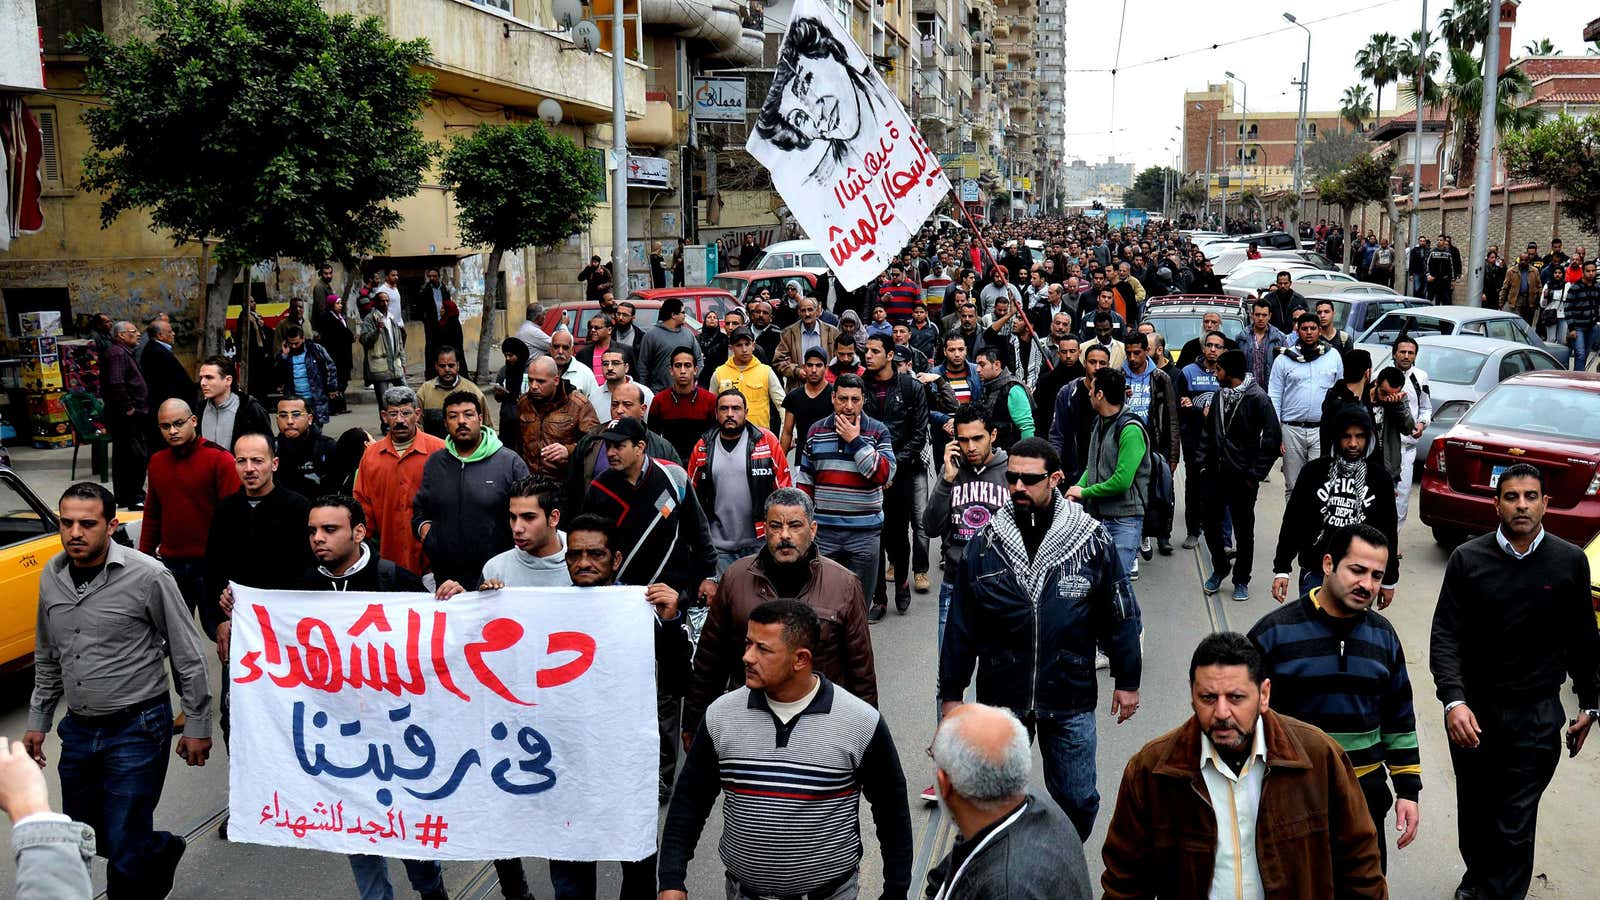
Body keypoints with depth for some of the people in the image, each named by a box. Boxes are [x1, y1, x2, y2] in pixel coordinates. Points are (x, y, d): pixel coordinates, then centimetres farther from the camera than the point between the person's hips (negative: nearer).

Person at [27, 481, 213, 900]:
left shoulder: (148, 576, -16)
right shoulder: (52, 576, 2)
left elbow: (188, 657, -9)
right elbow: (47, 658, 17)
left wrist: (197, 725, -6)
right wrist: (37, 720, 17)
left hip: (138, 728, -6)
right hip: (79, 729, 7)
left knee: (123, 849, -3)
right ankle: (163, 850, 43)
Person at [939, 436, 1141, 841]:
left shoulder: (1092, 540, -6)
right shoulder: (984, 543, -4)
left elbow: (1120, 616, 4)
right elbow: (960, 626, 1)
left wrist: (1127, 681, 7)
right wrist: (951, 692, 4)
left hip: (1071, 702, 0)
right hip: (1001, 700, 1)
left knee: (1078, 801, 11)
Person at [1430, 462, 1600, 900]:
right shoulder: (1467, 559, -6)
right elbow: (1445, 636, -9)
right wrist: (1453, 700, -21)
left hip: (1536, 716, -1)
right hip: (1472, 710, 1)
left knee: (1515, 826, -3)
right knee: (1474, 812, 19)